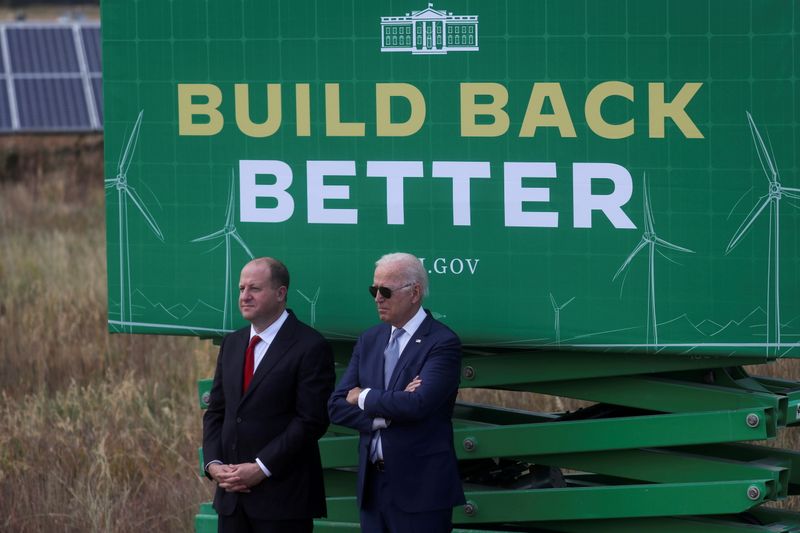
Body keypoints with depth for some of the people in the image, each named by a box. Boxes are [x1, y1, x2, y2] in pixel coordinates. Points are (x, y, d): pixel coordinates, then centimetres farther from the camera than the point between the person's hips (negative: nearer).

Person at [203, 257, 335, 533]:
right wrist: (213, 464, -1)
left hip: (284, 494, -6)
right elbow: (216, 412, 16)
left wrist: (261, 468, -16)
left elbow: (311, 421, -13)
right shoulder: (232, 344, 15)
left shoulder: (310, 347, -7)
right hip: (232, 495, 6)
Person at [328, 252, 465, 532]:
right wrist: (387, 414, -12)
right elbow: (337, 406, 5)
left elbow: (419, 404, -23)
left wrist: (365, 398, -8)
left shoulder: (442, 343, -9)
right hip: (372, 484, 6)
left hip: (420, 487, -6)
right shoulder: (369, 340, 12)